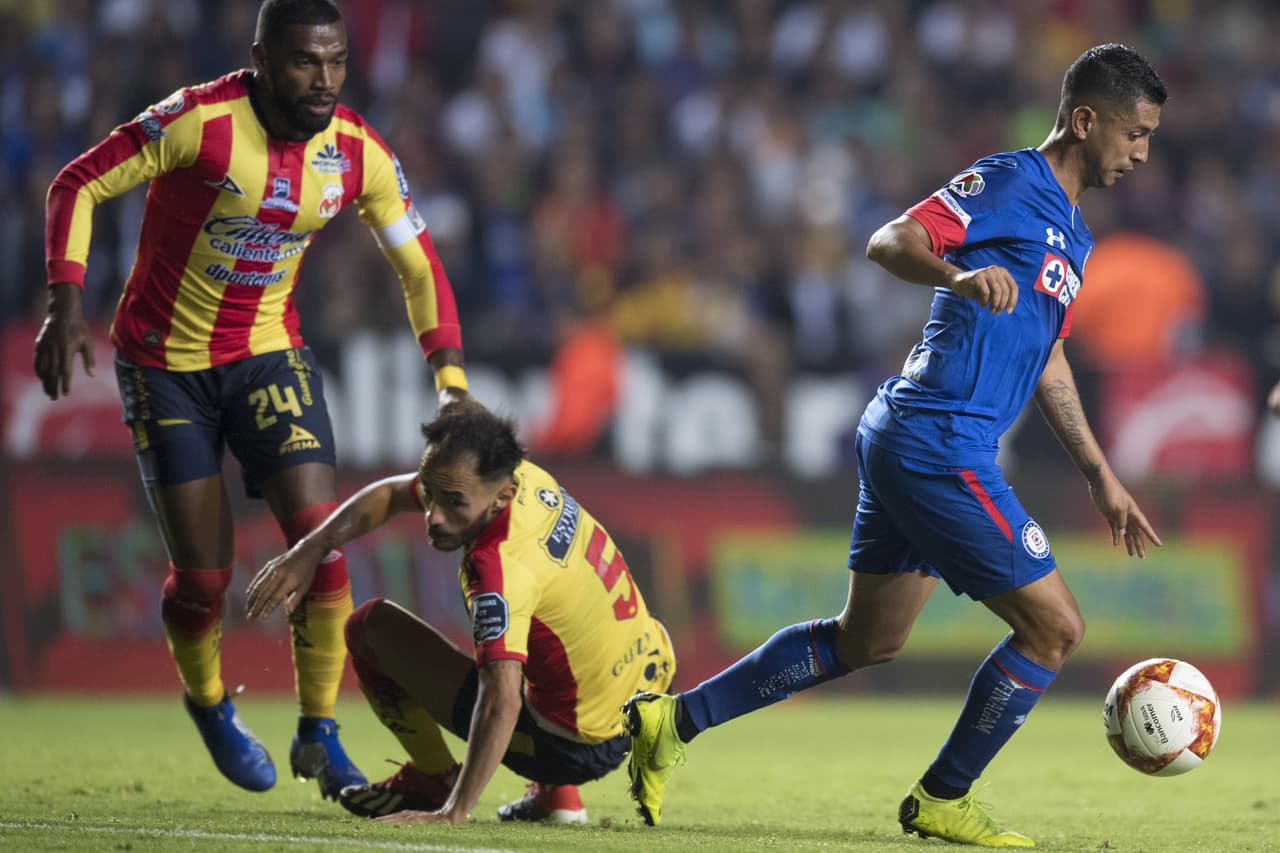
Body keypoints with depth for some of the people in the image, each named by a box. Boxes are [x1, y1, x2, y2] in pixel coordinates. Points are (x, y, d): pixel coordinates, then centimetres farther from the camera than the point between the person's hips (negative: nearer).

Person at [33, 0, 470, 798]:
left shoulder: (359, 154, -10)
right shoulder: (197, 121, -23)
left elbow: (419, 266, 1)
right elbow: (79, 184, -15)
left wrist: (452, 381, -10)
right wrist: (66, 305, -25)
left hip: (269, 353, 3)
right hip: (165, 362, -3)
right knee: (203, 575, -2)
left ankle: (319, 733, 3)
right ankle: (208, 704, 30)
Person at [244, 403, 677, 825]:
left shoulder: (502, 567, -30)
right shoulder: (519, 474, -6)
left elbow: (502, 702, -38)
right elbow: (390, 493, 9)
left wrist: (453, 812, -39)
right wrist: (310, 549, -3)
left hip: (575, 746, -8)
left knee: (371, 624, -1)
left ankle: (433, 779, 18)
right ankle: (556, 794, 31)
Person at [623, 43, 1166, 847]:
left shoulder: (1072, 233, 20)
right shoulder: (1008, 184, -10)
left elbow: (1045, 359, 29)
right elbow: (890, 242, -22)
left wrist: (1101, 476, 29)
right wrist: (959, 275, -43)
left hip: (904, 444, 10)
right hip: (940, 444, -10)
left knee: (867, 640, 17)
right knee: (1054, 628, -5)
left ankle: (677, 720, 20)